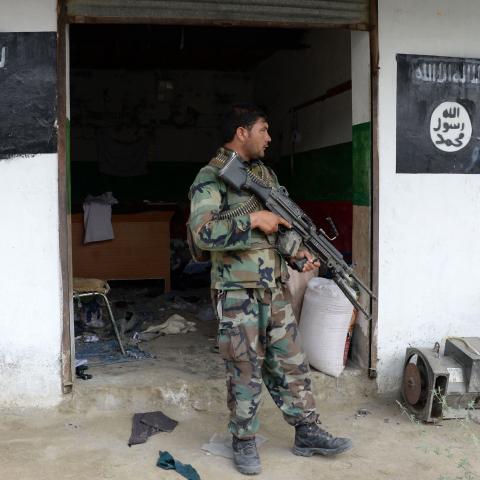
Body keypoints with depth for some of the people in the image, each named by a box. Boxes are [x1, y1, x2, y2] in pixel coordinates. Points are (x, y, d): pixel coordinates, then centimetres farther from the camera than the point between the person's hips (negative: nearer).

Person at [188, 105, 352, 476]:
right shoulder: (210, 179, -11)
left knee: (291, 363, 12)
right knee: (245, 370, 4)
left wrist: (299, 252, 2)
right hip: (237, 292, -7)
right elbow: (203, 233, -24)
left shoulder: (266, 173, 12)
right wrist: (253, 219, -22)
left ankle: (308, 434, 25)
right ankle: (244, 443, 21)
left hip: (276, 288, 7)